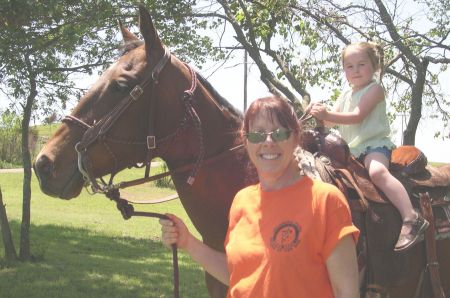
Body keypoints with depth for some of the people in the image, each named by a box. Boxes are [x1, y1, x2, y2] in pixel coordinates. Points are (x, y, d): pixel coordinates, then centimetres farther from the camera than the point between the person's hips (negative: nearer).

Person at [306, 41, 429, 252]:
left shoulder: (374, 89, -4)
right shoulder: (345, 95, 20)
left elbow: (357, 116, -17)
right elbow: (332, 121, 15)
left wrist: (327, 114, -26)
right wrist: (319, 113, -7)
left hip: (375, 143, -9)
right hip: (351, 149, 9)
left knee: (377, 171, -36)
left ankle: (411, 219, -45)